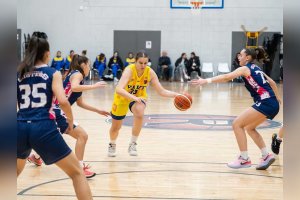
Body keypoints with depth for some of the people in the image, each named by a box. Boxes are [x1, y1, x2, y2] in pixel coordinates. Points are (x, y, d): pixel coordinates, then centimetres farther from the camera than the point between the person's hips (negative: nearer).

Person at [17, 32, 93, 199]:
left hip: (21, 128, 5)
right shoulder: (53, 73, 4)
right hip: (43, 128, -4)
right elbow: (63, 101, -10)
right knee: (77, 173, 8)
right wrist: (71, 119, 7)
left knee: (17, 171, 34)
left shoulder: (19, 73, 14)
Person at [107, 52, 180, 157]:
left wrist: (176, 95, -34)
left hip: (139, 97, 1)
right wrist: (133, 97, -60)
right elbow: (119, 89, -46)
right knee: (115, 128, 12)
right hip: (123, 97, -1)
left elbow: (161, 91, -19)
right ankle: (112, 144, 48)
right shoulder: (129, 70, -33)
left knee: (139, 114, -34)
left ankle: (133, 144, -16)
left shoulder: (150, 72, -22)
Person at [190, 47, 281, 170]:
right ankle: (266, 156, 19)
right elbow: (272, 82, 29)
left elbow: (227, 77, -19)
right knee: (249, 128, 22)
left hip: (266, 104, -9)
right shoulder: (255, 69, 21)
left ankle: (244, 159, -3)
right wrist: (277, 98, 40)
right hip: (272, 104, 9)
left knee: (237, 124, -6)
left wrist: (207, 81, -23)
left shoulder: (245, 69, -4)